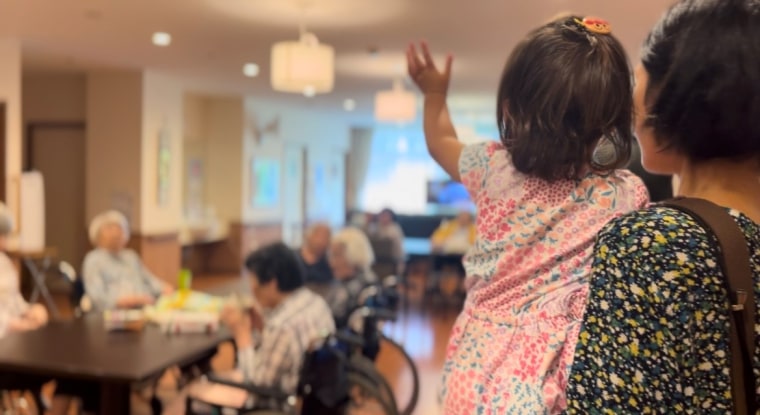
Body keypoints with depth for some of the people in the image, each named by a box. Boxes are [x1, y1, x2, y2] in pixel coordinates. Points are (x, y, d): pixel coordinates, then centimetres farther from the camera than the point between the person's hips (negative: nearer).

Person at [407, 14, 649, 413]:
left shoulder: (493, 168, -6)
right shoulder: (628, 195, -12)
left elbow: (441, 142, 18)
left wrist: (434, 94, 33)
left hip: (481, 361, 1)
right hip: (556, 374, -1)